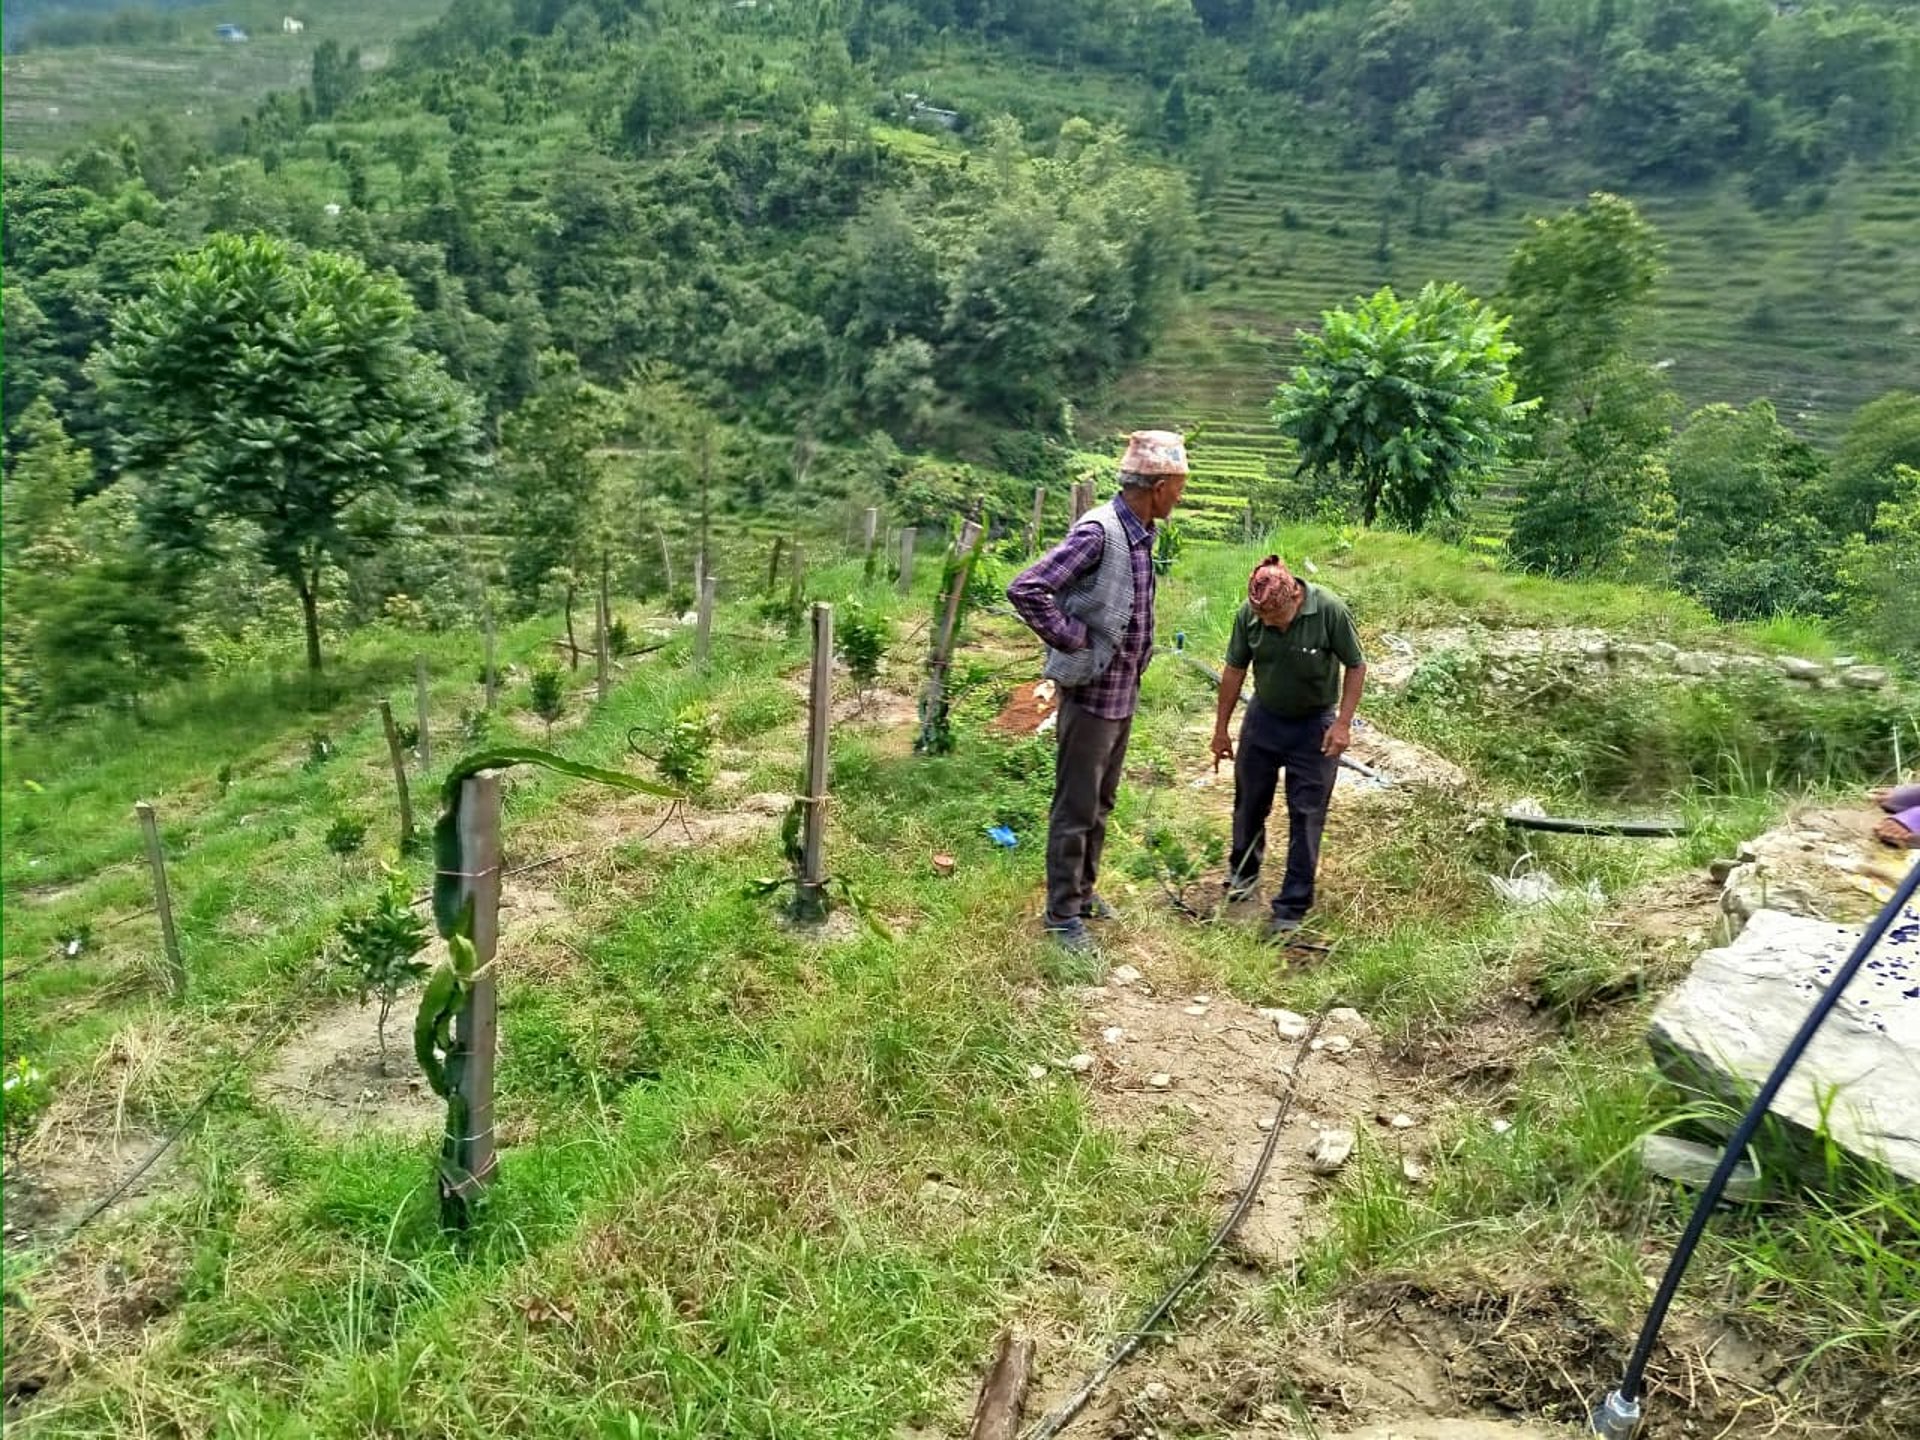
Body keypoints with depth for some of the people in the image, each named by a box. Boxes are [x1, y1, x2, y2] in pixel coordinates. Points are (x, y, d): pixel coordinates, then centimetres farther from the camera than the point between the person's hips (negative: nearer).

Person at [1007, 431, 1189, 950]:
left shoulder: (1141, 533, 6)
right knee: (1075, 809, 3)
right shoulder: (1098, 532, -21)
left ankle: (1084, 891, 35)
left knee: (1101, 804, 20)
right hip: (1092, 693, -9)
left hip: (1124, 693, 9)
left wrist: (1136, 655, 12)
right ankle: (1062, 913, 15)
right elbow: (1025, 589, -28)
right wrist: (1073, 640, -20)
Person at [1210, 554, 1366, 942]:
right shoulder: (1248, 614, -15)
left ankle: (1293, 907, 11)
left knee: (1306, 818, 1)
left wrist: (1343, 723, -17)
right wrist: (1221, 728, 4)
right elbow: (1235, 670, -2)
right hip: (1263, 718, 3)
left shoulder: (1329, 610, -24)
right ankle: (1243, 871, 41)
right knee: (1249, 803, 15)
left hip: (1313, 725, -3)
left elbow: (1356, 666, -11)